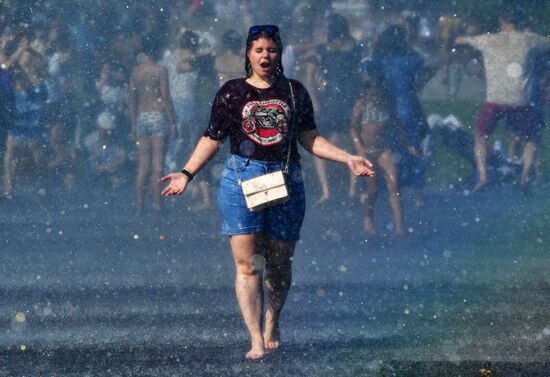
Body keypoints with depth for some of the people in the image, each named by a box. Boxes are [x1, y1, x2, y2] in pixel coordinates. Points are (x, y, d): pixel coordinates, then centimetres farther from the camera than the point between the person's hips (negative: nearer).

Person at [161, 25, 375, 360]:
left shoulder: (294, 92, 10)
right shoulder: (232, 93, 5)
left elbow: (310, 139, 12)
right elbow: (212, 140, 7)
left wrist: (348, 159, 5)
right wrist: (186, 174, -2)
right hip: (241, 181, -2)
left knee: (279, 264, 6)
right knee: (247, 265, -9)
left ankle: (273, 326, 30)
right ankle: (256, 341, -9)